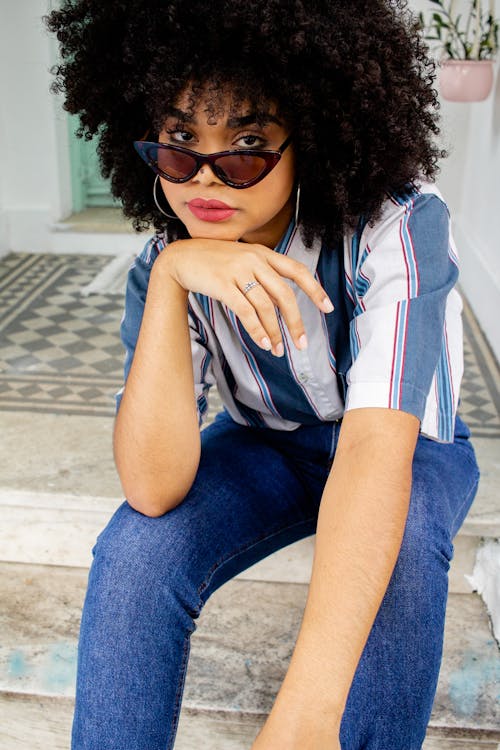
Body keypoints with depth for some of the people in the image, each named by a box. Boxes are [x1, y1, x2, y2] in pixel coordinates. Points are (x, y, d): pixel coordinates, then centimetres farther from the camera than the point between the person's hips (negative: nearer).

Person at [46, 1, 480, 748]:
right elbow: (154, 489, -29)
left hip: (409, 450, -1)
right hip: (267, 448, 2)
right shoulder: (160, 265, -18)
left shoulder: (398, 228, -29)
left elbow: (377, 445, -41)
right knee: (135, 548, -25)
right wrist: (170, 279, -40)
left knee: (396, 542, -35)